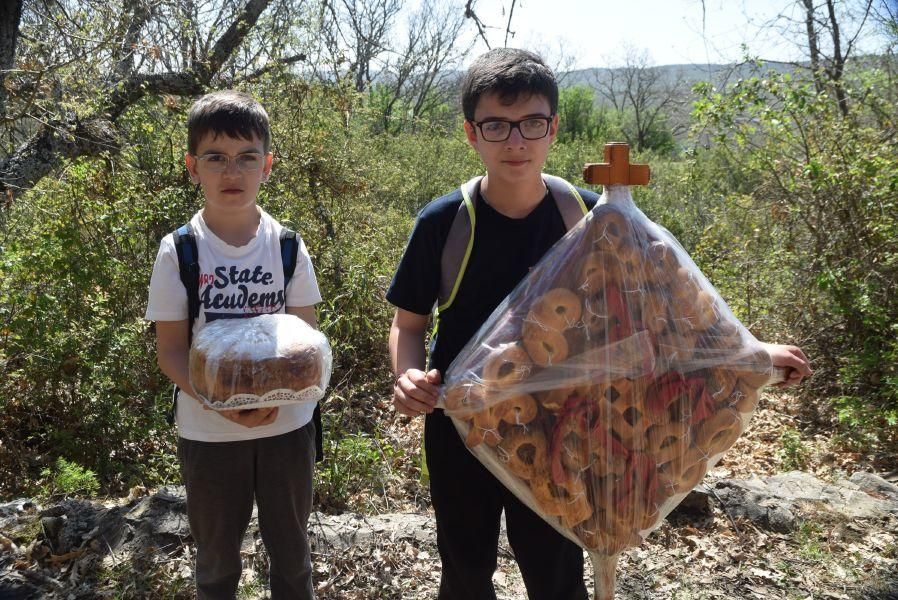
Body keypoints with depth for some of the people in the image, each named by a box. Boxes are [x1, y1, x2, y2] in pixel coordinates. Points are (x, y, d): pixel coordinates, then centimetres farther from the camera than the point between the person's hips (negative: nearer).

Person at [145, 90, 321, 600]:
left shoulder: (288, 247, -6)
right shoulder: (178, 251, -8)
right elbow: (171, 349, -6)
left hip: (287, 423, 1)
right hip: (208, 431, 0)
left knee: (291, 548, 18)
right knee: (216, 554, 19)